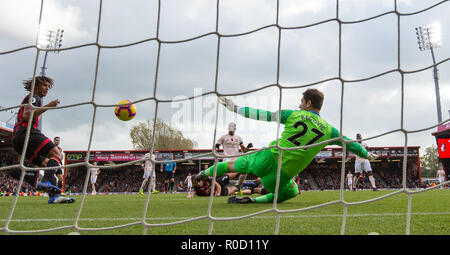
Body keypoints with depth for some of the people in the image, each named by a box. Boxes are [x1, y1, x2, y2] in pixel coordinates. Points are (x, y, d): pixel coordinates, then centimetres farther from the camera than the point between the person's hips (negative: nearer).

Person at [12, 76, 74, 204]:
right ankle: (46, 181, -41)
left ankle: (54, 196, -12)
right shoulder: (33, 97, 3)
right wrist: (47, 106, -17)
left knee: (47, 163, 3)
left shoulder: (33, 98, 34)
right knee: (56, 154, -19)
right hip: (26, 133, -10)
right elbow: (26, 116, -14)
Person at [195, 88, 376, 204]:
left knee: (236, 164, 23)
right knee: (291, 192, 27)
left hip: (269, 158, 0)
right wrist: (366, 154, 33)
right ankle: (253, 200, 11)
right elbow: (349, 144, 13)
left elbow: (263, 115, 1)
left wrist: (236, 108, 9)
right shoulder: (328, 130, 1)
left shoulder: (293, 115, -1)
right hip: (284, 174, 0)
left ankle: (204, 173, 40)